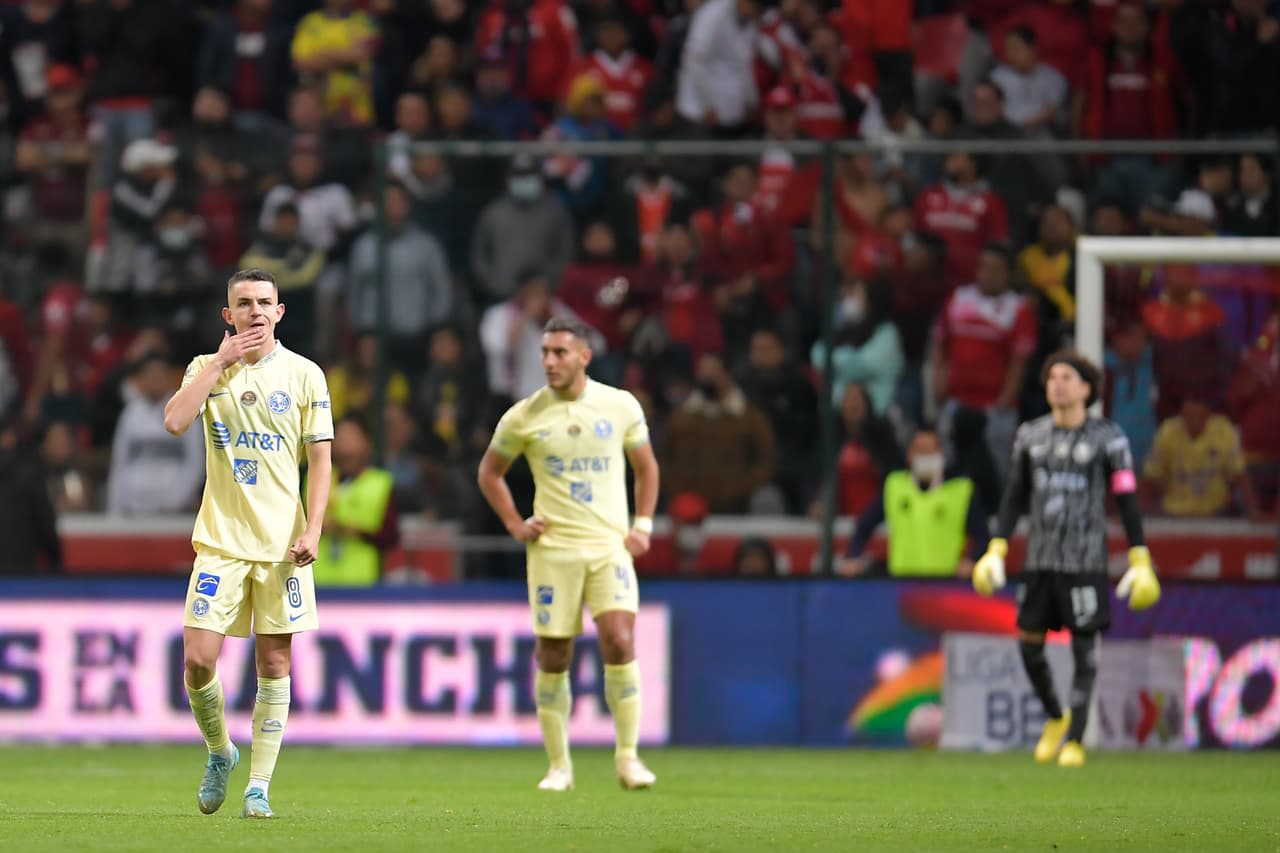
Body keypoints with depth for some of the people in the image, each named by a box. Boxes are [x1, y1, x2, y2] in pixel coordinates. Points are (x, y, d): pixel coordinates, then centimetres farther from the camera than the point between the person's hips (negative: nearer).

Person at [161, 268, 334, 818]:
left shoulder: (304, 374, 3)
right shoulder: (206, 369, 6)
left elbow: (321, 459, 3)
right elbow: (175, 422, -13)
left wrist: (312, 531, -8)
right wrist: (220, 362, -12)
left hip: (282, 544, 0)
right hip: (221, 540, 0)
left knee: (274, 665, 0)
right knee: (198, 660, -8)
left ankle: (259, 786, 8)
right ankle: (219, 752, 18)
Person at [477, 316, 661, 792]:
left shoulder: (620, 406, 3)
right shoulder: (524, 416, 0)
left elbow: (646, 466, 17)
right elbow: (489, 472, 14)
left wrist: (643, 526, 6)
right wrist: (515, 525, 3)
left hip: (610, 546, 0)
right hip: (552, 549, 0)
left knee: (620, 643, -16)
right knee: (552, 658, 0)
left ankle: (628, 758, -5)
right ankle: (559, 765, 12)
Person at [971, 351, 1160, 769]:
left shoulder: (1107, 437, -4)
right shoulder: (1030, 436, 7)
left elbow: (1127, 500, -3)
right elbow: (1015, 496, 11)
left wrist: (1140, 562, -6)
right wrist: (996, 550, 3)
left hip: (1085, 560, -4)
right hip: (1040, 558, 4)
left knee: (1084, 645, -4)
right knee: (1029, 644, 3)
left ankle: (1075, 740, 2)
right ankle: (1055, 718, 27)